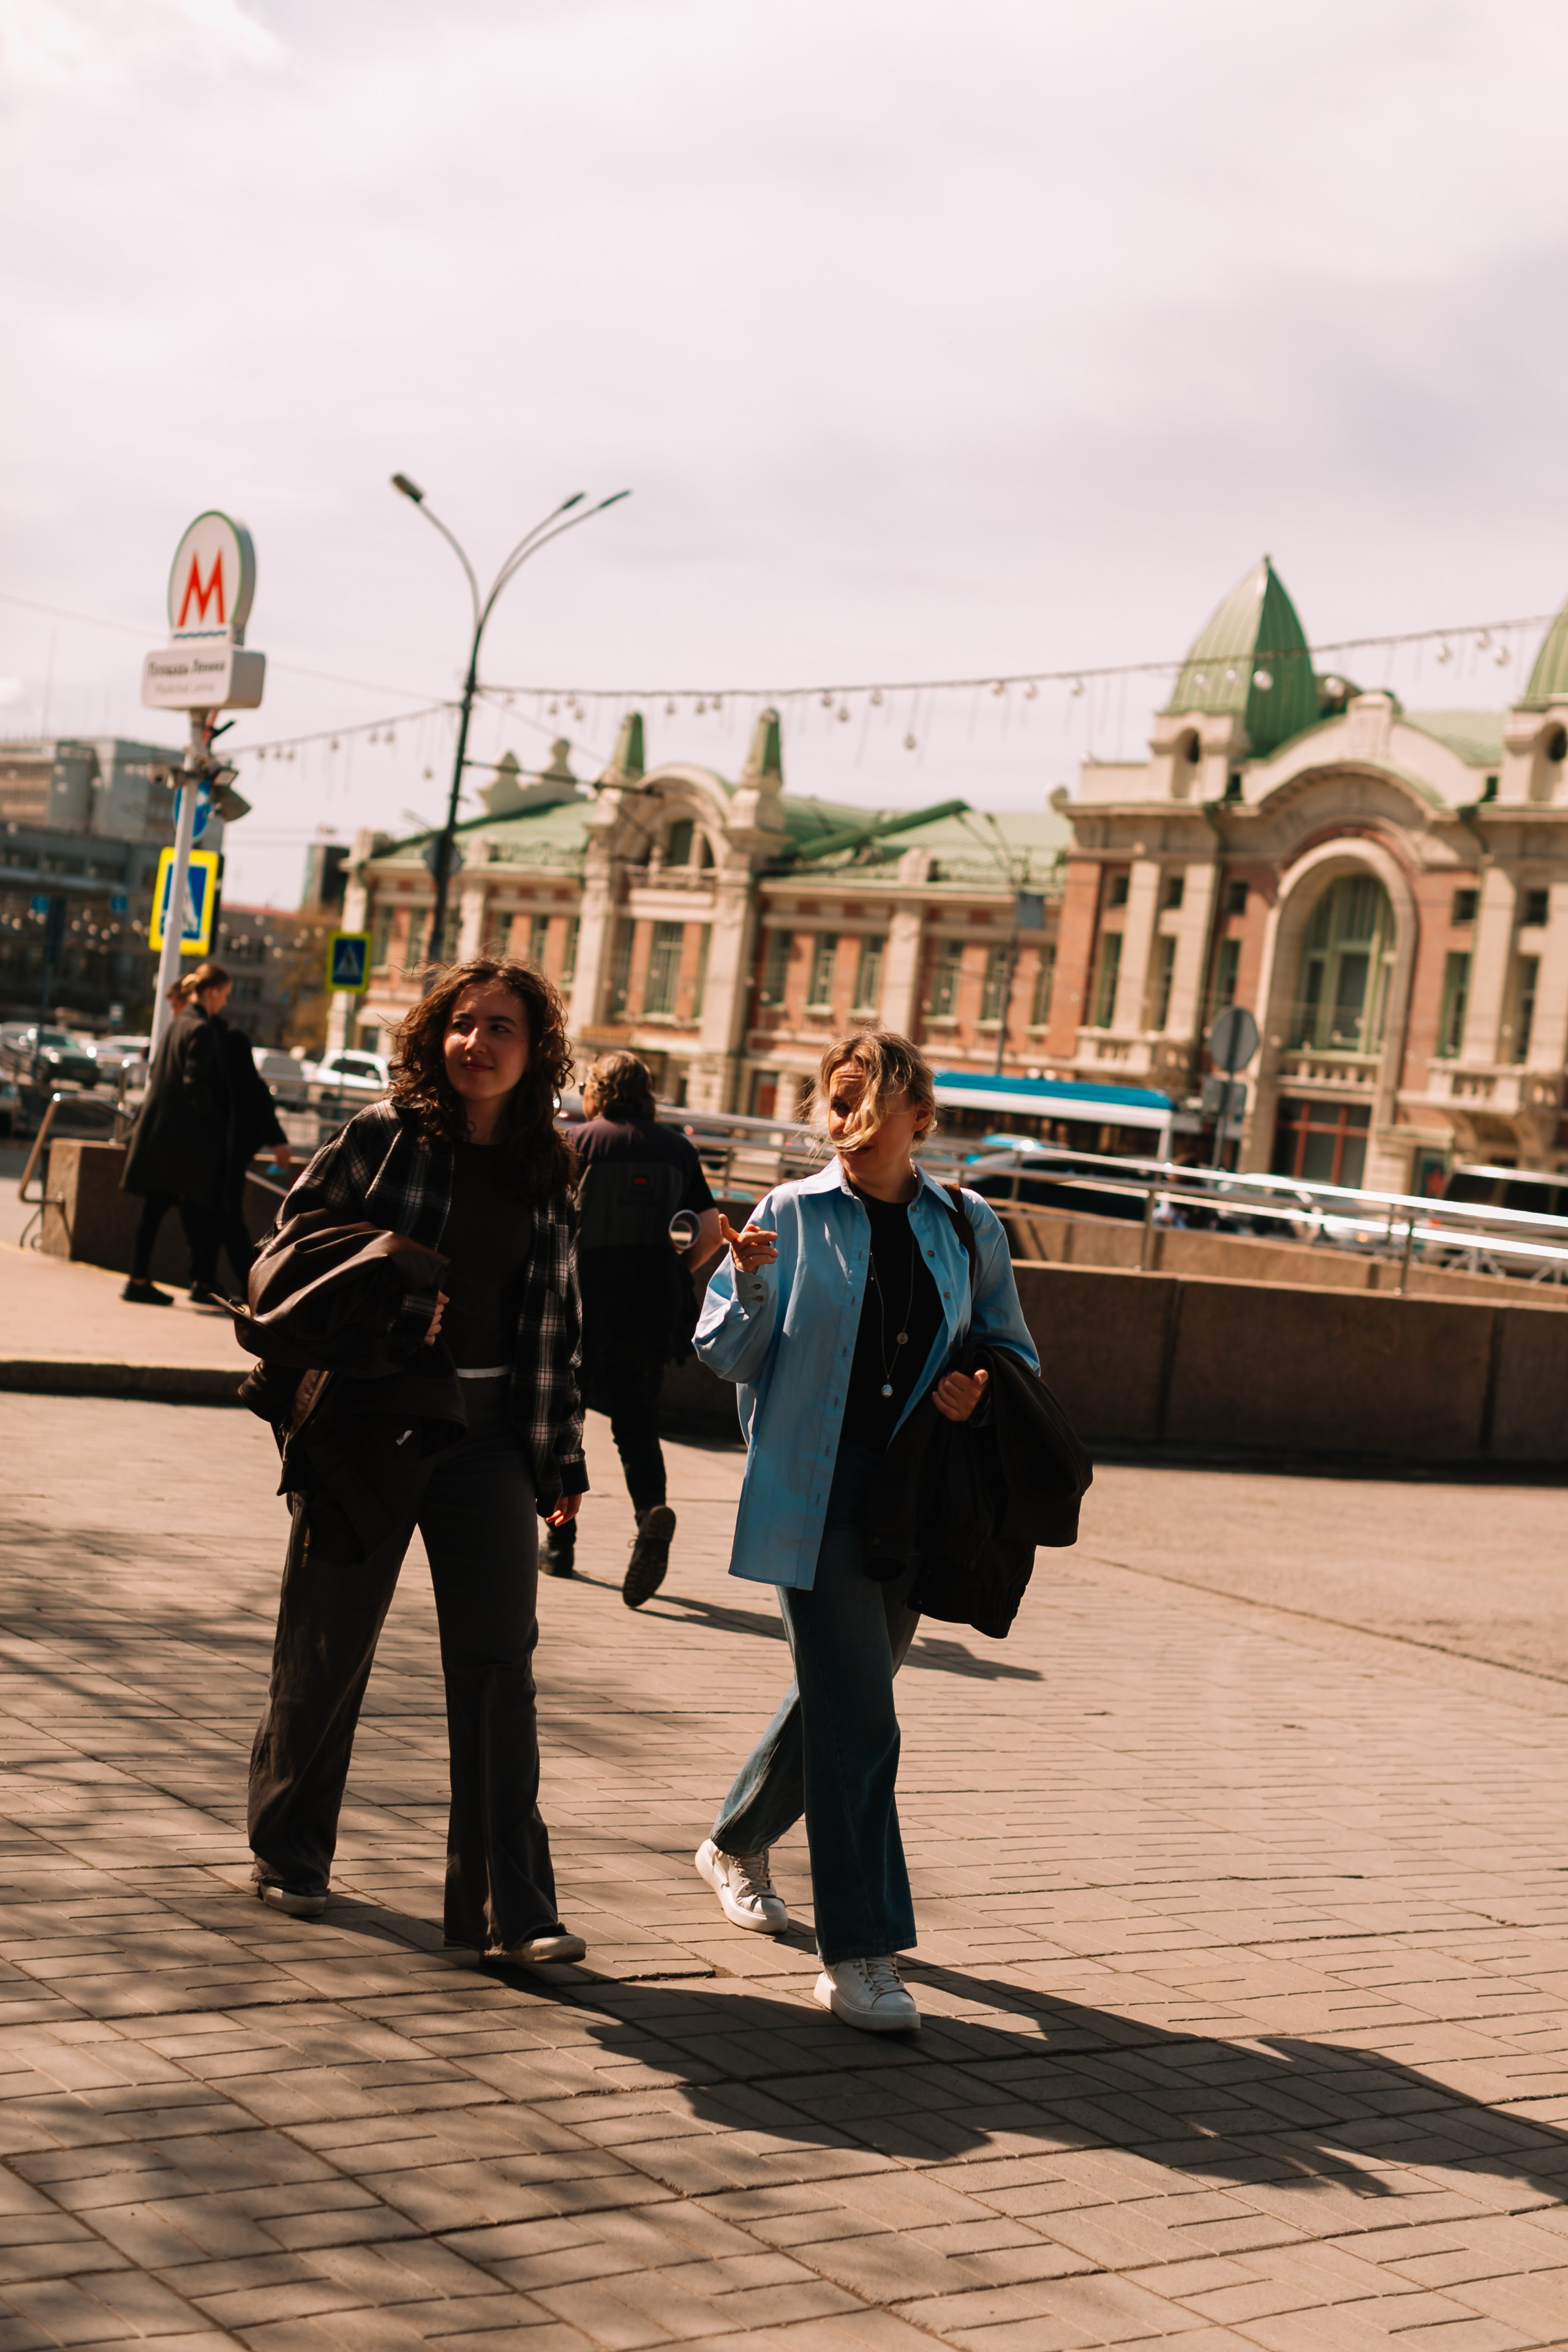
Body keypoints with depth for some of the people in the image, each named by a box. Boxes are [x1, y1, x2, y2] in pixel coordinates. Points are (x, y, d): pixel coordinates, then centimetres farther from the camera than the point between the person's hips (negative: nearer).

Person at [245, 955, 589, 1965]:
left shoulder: (547, 1172, 8)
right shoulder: (381, 1135, -3)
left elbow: (558, 1318, 12)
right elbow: (287, 1254, -1)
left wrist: (561, 1459, 10)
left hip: (489, 1429, 3)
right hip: (371, 1419, -3)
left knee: (499, 1661, -3)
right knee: (328, 1645, 8)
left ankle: (511, 1907, -1)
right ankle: (290, 1853, 29)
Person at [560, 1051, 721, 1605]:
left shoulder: (580, 1141, -1)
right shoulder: (678, 1149, 9)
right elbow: (711, 1230, 5)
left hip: (585, 1302, -2)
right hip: (654, 1309, 2)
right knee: (637, 1420, 8)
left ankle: (560, 1540, 15)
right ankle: (652, 1509, -20)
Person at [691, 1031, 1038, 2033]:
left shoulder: (970, 1229, 6)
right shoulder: (792, 1216, -1)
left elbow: (1016, 1350, 17)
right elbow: (729, 1358, 0)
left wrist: (983, 1389, -4)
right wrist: (749, 1285, -19)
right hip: (813, 1494, -4)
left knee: (837, 1697, 18)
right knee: (857, 1721, -11)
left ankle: (739, 1842, 44)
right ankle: (860, 1951, -5)